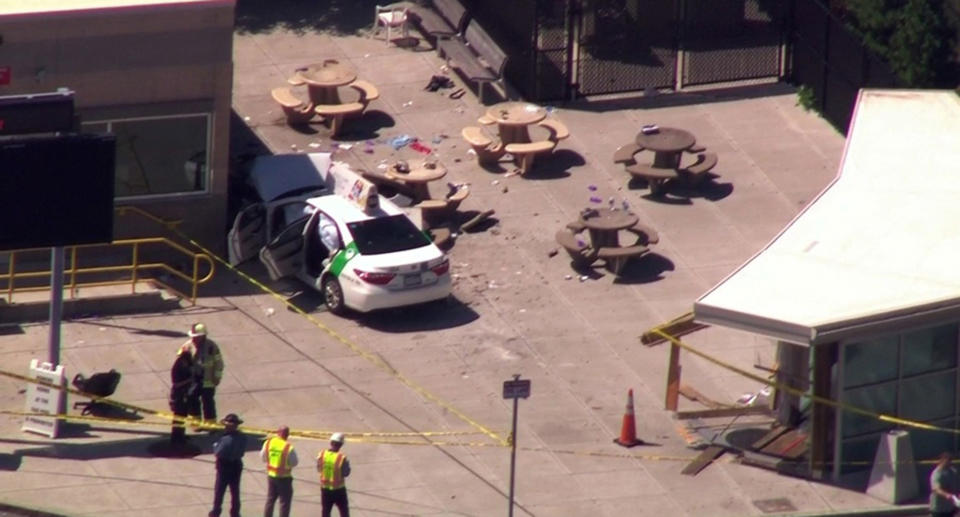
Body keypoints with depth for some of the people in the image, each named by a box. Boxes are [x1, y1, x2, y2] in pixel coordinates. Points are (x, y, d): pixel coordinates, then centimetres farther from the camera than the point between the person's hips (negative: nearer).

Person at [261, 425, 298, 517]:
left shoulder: (268, 443, -6)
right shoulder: (288, 447, -21)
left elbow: (263, 458, 4)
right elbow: (294, 462, -12)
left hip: (271, 476, 5)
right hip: (284, 478, -5)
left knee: (270, 500, 19)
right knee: (284, 502, 4)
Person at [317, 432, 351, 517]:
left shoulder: (321, 455, -11)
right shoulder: (342, 458, -22)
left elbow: (319, 469, 2)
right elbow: (346, 473, -13)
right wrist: (347, 463, 3)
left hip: (325, 488, 3)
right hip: (338, 489, -3)